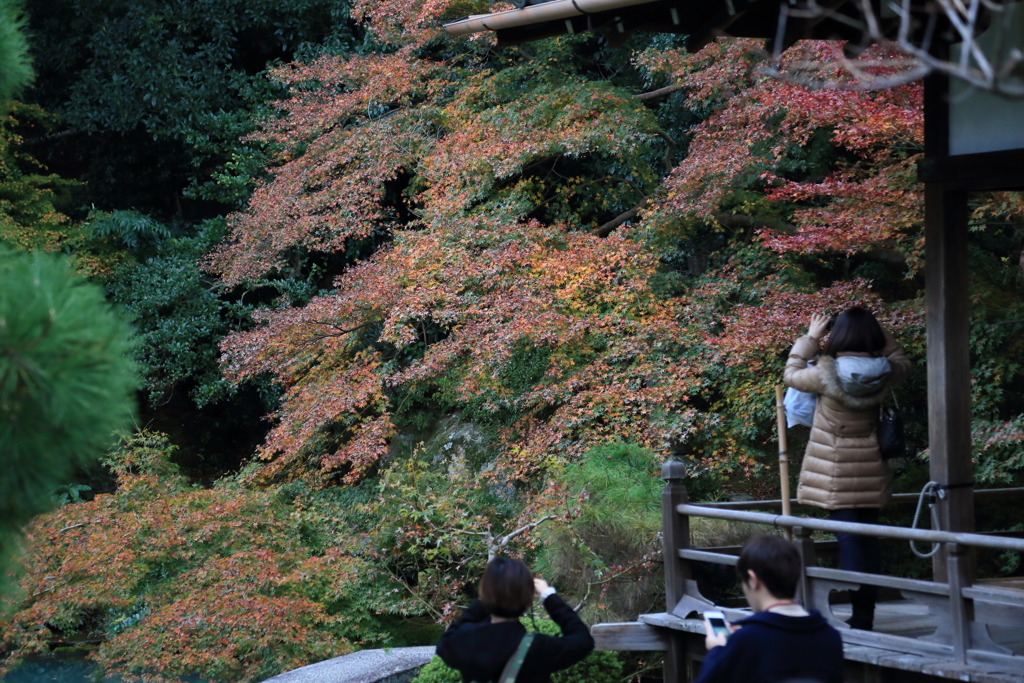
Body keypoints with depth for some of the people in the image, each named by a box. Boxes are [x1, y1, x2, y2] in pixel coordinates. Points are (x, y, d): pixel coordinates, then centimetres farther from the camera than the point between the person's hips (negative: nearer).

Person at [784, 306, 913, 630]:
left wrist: (810, 338, 11)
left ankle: (860, 617, -7)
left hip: (835, 471, -3)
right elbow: (902, 360, 19)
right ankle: (867, 616, 14)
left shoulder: (827, 374, -15)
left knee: (849, 540, -3)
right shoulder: (883, 373, -5)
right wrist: (873, 328, 14)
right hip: (870, 469, 3)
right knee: (869, 539, 10)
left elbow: (792, 375, 5)